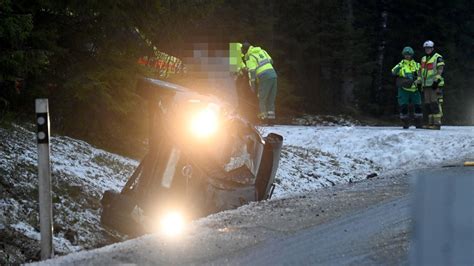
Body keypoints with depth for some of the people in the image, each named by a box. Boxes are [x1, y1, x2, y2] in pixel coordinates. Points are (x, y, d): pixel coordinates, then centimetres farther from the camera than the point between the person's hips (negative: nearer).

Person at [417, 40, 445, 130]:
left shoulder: (438, 58, -3)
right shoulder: (423, 59, 21)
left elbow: (440, 70, -12)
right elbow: (420, 71, 23)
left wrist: (436, 81, -21)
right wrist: (419, 82, 15)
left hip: (435, 85, -8)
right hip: (426, 85, 8)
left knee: (435, 104, -13)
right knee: (428, 104, 6)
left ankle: (437, 123, -16)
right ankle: (431, 123, 9)